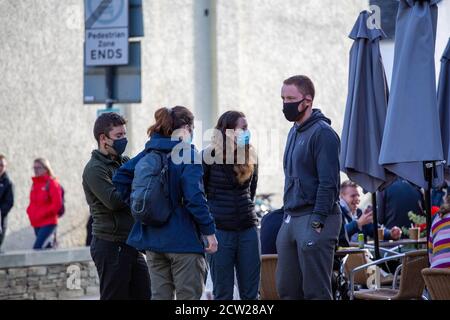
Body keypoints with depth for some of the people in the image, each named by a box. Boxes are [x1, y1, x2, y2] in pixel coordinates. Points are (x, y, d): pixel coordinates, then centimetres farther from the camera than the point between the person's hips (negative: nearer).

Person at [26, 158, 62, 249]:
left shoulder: (52, 183, -8)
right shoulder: (35, 184, 13)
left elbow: (57, 204, -14)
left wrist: (42, 214, -15)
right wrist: (30, 211, 4)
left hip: (48, 223, -8)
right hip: (36, 224, 8)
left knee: (37, 248, -19)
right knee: (47, 249, 12)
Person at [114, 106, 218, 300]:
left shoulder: (149, 153, 8)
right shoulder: (188, 154, -11)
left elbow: (120, 177, 4)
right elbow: (195, 197, -18)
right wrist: (209, 230, -13)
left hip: (153, 240, 6)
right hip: (184, 240, -6)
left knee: (160, 296, 11)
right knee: (188, 297, 0)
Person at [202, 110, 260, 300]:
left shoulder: (250, 156, 6)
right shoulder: (209, 156, -7)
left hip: (247, 229, 4)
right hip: (219, 230, -4)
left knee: (250, 293, 4)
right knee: (223, 294, 1)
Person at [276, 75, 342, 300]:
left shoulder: (322, 133, -11)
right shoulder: (294, 132, 17)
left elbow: (328, 183, -16)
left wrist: (317, 222, -20)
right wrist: (288, 217, 17)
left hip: (316, 220, -9)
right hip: (291, 219, 9)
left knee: (316, 291, -7)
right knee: (286, 289, 9)